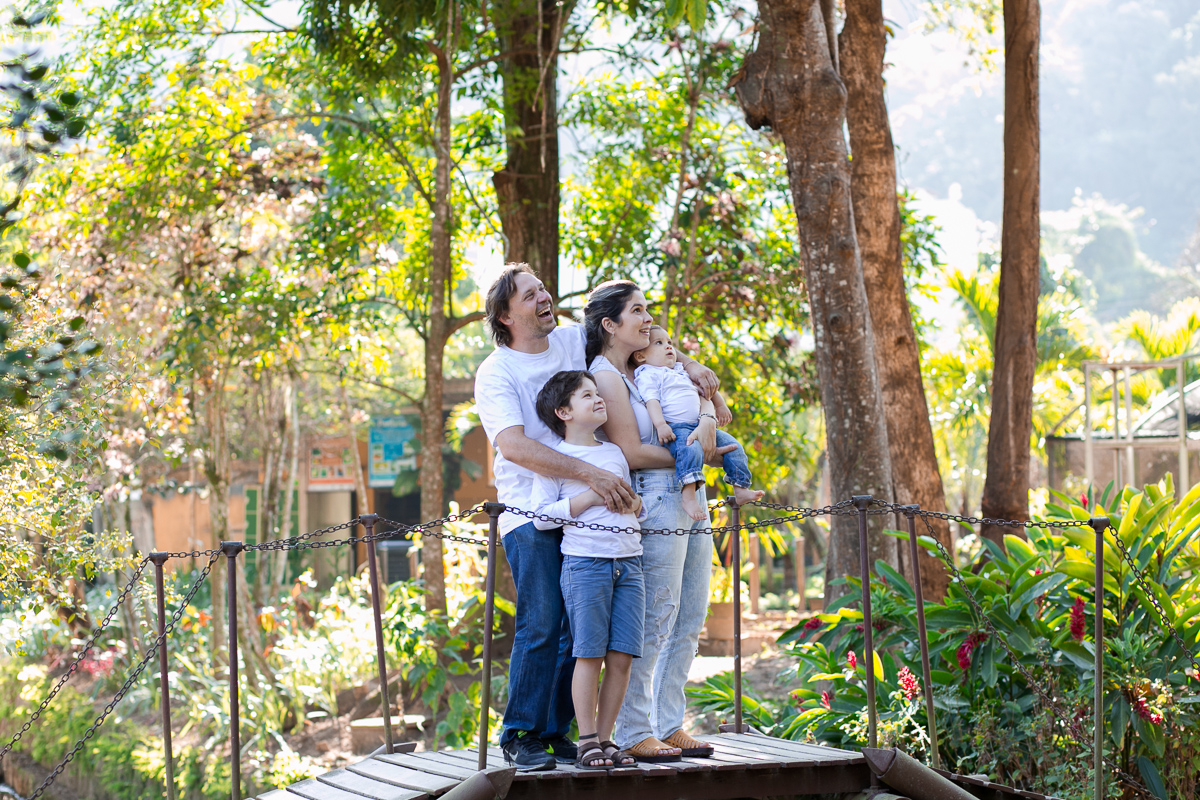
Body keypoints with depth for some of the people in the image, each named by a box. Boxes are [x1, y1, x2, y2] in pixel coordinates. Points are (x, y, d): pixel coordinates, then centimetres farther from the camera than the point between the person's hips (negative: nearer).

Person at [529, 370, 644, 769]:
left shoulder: (616, 452, 19)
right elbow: (542, 516, -6)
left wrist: (634, 503, 5)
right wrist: (589, 499, -13)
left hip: (628, 562, 5)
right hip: (584, 562, -5)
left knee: (622, 657, 0)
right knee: (589, 654, -6)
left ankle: (606, 739, 7)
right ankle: (587, 741, -1)